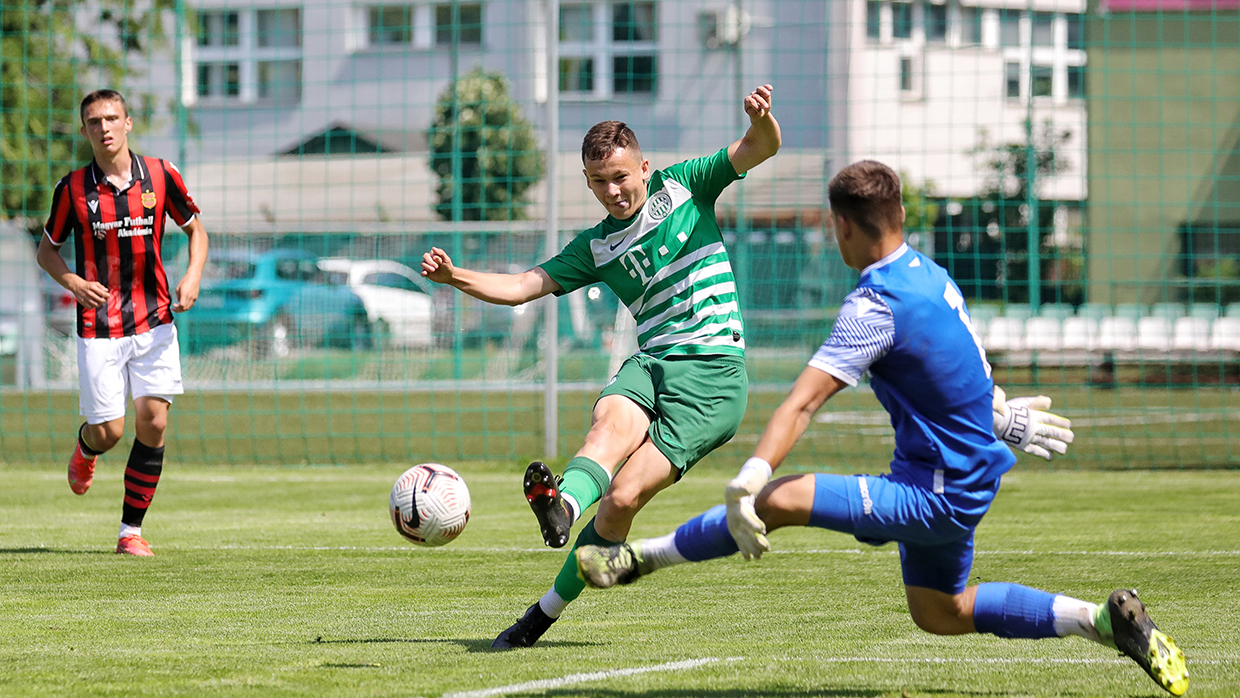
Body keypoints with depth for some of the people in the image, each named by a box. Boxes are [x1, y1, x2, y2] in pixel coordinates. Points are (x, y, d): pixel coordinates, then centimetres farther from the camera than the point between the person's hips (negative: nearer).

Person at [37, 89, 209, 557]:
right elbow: (47, 250, 9)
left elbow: (195, 228, 12)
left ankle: (131, 531, 2)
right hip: (98, 327, -1)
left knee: (154, 422, -8)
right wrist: (74, 283, -11)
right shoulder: (73, 189, -3)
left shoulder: (160, 176, -1)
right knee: (108, 432, -4)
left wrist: (193, 276, -6)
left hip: (154, 321, 1)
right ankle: (85, 449, 36)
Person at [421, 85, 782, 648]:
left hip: (713, 370, -4)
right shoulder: (595, 247, 18)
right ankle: (563, 506, -63)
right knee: (614, 416, -35)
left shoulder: (681, 187, 9)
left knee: (623, 499, -18)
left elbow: (759, 149, 1)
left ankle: (547, 611, -14)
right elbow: (525, 286, 13)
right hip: (651, 361, 4)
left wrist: (761, 120, -24)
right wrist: (456, 277, -4)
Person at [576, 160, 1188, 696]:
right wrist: (1001, 415, 41)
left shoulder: (876, 305, -22)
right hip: (965, 484, 9)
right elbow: (966, 365, 26)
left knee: (777, 500, -19)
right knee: (941, 613, 26)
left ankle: (635, 560, -13)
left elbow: (802, 403, -30)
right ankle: (1107, 621, 22)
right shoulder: (932, 277, 6)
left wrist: (746, 484, -37)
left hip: (936, 494, -9)